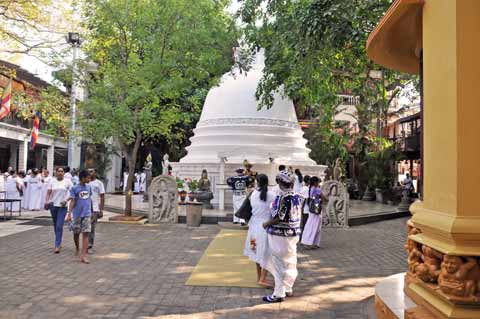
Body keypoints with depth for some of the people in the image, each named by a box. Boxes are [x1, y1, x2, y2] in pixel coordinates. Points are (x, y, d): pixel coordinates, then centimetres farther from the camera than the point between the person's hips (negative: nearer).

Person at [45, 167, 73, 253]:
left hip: (62, 206, -3)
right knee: (55, 225, 14)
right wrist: (46, 201, -11)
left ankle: (57, 245, -9)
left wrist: (66, 200, -14)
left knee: (59, 226, -11)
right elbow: (48, 192, 3)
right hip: (53, 205, 3)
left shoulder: (67, 181, -1)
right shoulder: (52, 181, 7)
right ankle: (59, 242, 31)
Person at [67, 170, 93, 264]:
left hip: (87, 214, 2)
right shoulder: (74, 188, -5)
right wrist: (69, 214, -16)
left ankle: (83, 256, -9)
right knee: (76, 233, 12)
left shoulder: (88, 187, 8)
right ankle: (77, 250, 38)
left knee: (85, 234, -7)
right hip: (77, 214, -2)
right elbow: (72, 201, -8)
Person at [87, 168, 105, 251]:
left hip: (95, 209, -3)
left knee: (92, 228, -2)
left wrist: (101, 210, -7)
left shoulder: (99, 183, 1)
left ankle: (90, 245, 4)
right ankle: (88, 244, 20)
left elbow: (102, 197, -1)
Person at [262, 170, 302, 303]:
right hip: (294, 233, 8)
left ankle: (279, 294, 8)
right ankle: (288, 289, 29)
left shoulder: (284, 197, -21)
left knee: (279, 264, 1)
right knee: (290, 263, 17)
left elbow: (280, 217, -22)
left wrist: (267, 223, -9)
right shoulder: (297, 197, 5)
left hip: (281, 234, -8)